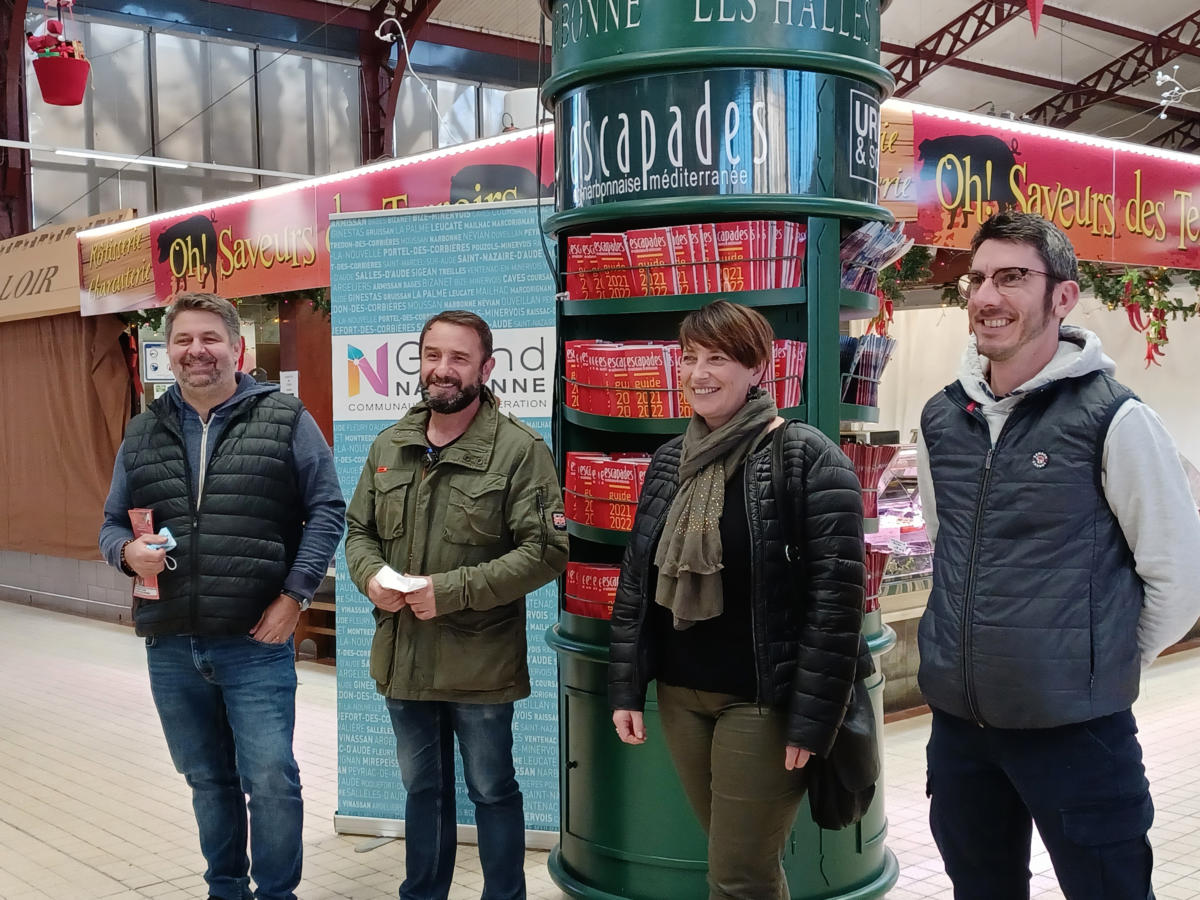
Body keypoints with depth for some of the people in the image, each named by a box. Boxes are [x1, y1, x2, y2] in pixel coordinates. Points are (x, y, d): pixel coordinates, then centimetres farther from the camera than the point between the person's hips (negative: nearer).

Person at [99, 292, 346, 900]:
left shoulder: (284, 420, -1)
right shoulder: (144, 434, 10)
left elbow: (326, 508, -2)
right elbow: (112, 525, 16)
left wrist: (295, 595, -9)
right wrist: (129, 552, -8)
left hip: (256, 643, -4)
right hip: (170, 647, 4)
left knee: (270, 779, -3)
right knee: (207, 779, 17)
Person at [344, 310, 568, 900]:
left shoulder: (519, 449, -12)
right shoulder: (389, 446, 6)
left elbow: (547, 548, -17)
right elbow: (358, 529, 15)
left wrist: (453, 589, -22)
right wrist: (370, 575, -8)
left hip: (479, 663, -5)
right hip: (401, 657, 5)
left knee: (492, 790, 12)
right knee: (421, 788, 21)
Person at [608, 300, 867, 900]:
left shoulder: (807, 458, -12)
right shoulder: (668, 462, 8)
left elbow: (835, 595, -16)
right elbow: (636, 580, 11)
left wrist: (812, 716, -18)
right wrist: (626, 688, 7)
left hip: (761, 701, -6)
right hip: (679, 695, 6)